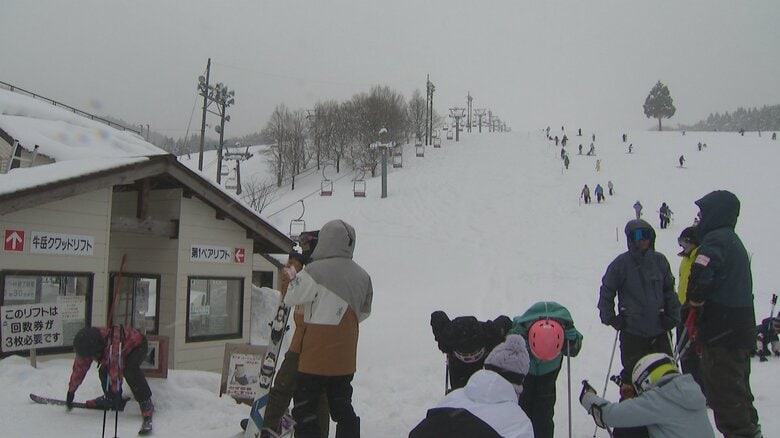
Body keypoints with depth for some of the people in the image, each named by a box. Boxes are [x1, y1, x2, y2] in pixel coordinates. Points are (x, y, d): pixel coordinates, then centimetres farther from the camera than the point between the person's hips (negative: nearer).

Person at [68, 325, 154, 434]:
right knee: (104, 371, -8)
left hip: (138, 345, -8)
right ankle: (109, 398, 18)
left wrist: (115, 393, -38)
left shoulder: (113, 344, -43)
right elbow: (79, 368, -8)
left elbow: (116, 368, -41)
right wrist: (71, 391, -1)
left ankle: (146, 404, -32)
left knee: (130, 370, -33)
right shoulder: (87, 346, -19)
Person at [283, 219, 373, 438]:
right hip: (346, 358, 6)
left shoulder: (315, 271, -17)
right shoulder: (362, 276, 3)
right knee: (342, 407, 17)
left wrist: (293, 277, 12)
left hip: (315, 355, -6)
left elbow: (291, 298, -5)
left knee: (305, 408, 6)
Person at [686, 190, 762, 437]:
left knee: (723, 391, -3)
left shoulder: (716, 239, -15)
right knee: (737, 389, 21)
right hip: (740, 330, 10)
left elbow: (700, 274, -33)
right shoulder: (734, 241, 18)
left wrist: (695, 301, -15)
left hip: (722, 333, -10)